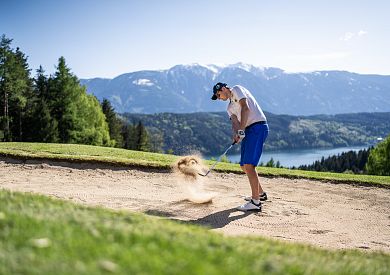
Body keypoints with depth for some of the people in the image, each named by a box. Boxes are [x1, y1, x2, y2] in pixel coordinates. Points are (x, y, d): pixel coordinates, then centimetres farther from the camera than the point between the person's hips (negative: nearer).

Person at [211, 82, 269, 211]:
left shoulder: (237, 89, 2)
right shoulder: (230, 108, 25)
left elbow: (245, 108, -13)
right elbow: (235, 122, 8)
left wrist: (241, 130, -21)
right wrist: (236, 133, -15)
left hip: (258, 127, -9)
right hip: (248, 131, 9)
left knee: (249, 165, -17)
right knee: (244, 166, 13)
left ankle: (255, 202, -18)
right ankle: (260, 193, 29)